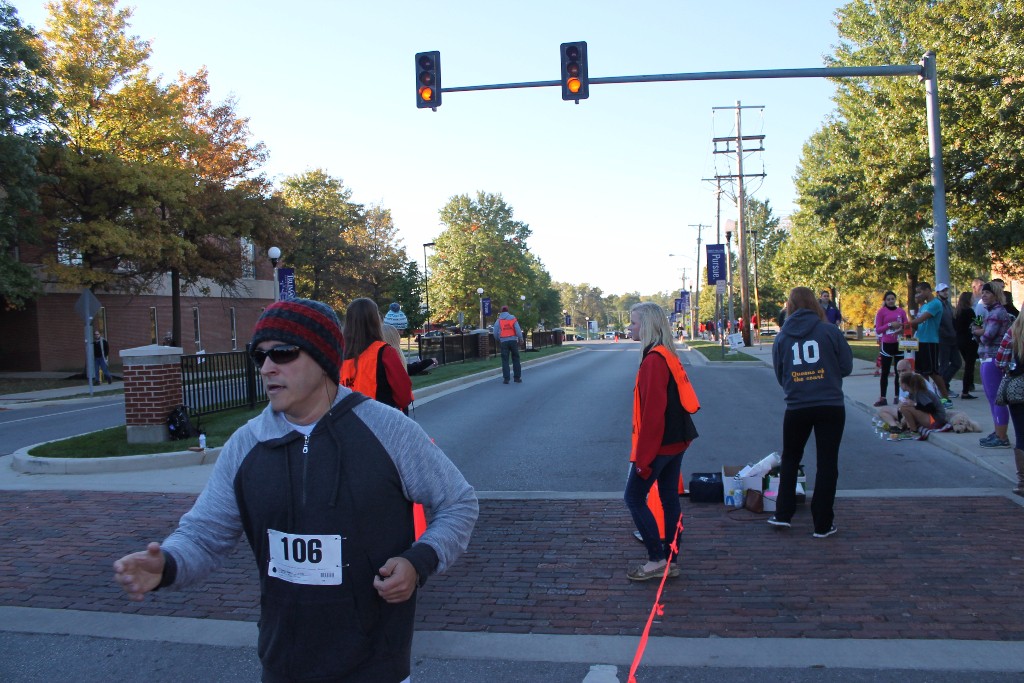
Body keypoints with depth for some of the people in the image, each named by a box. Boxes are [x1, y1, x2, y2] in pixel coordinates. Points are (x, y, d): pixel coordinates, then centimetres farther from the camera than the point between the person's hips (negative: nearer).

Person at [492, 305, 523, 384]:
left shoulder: (498, 320, 2)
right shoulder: (513, 318, 2)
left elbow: (495, 333, 1)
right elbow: (518, 330, -5)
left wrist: (498, 340, 18)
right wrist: (520, 339, 5)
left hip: (504, 342, 0)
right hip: (513, 341, 0)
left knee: (505, 360, 3)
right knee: (515, 359, 9)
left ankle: (506, 378, -2)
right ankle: (517, 377, 9)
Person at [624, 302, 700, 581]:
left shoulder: (653, 360, -19)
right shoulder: (668, 355, 11)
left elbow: (653, 411, -23)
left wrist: (643, 457, -20)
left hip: (660, 443, -9)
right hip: (676, 441, 9)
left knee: (634, 497, 1)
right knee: (669, 498, 13)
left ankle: (657, 559, 4)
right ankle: (670, 560, 21)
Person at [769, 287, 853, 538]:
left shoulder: (782, 337, 2)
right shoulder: (829, 330, -6)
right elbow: (847, 366, 0)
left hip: (796, 407, 2)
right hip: (831, 406, -2)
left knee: (789, 459, 20)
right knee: (827, 464, 7)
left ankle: (783, 514, 19)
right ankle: (823, 524, 10)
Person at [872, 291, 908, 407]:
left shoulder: (901, 311, 6)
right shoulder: (881, 312, 0)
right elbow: (878, 330, -4)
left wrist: (902, 328, -12)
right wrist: (890, 325, -17)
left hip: (899, 344, 2)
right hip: (887, 344, -2)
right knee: (885, 372, 0)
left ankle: (897, 397, 10)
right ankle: (882, 398, 1)